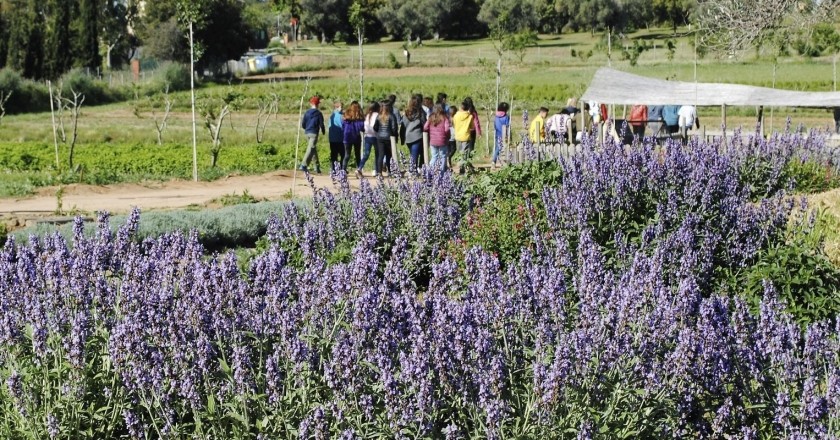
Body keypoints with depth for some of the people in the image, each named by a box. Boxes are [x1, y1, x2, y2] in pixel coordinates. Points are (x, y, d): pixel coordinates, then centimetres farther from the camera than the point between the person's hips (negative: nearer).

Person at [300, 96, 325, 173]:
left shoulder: (307, 112, 6)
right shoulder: (318, 113, -7)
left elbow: (303, 124, 8)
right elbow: (321, 124, -5)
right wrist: (323, 131, 14)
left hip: (307, 133, 6)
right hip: (314, 133, -6)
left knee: (314, 150, 16)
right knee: (311, 150, -10)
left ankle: (317, 168, 19)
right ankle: (304, 165, -24)